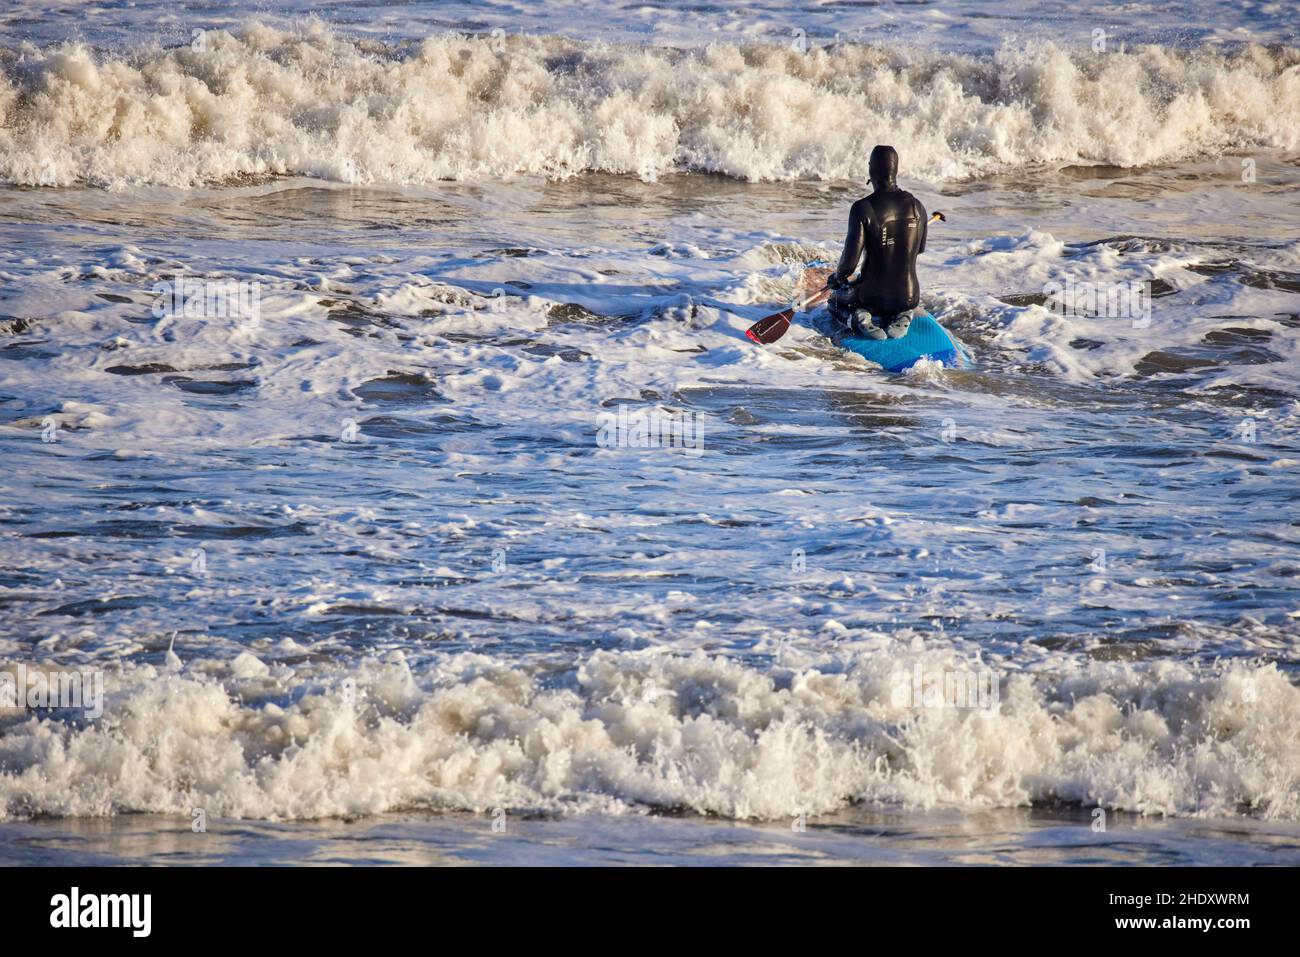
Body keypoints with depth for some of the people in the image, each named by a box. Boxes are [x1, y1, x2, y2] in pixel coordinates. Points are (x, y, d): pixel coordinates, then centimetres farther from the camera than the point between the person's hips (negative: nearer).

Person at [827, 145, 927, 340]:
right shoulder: (916, 206, -4)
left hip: (873, 297, -3)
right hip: (909, 297, 3)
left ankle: (857, 318, -2)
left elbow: (850, 260, -17)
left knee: (836, 300, 30)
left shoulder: (863, 209, -18)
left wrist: (838, 277, 4)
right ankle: (902, 317, 6)